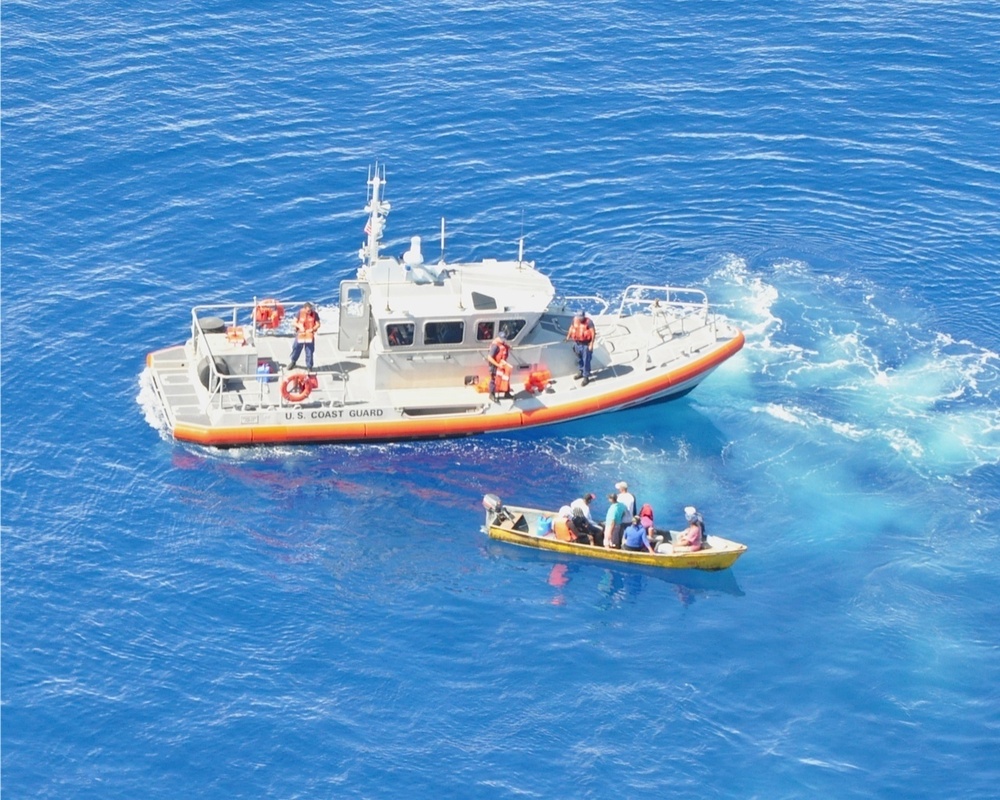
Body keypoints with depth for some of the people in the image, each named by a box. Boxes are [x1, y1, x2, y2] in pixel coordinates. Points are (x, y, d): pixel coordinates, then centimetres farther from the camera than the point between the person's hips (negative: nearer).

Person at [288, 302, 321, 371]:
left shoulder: (314, 314, -10)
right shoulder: (300, 312, -9)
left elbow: (318, 324, -6)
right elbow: (295, 322, -4)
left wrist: (312, 329, -23)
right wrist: (300, 326, -22)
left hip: (310, 336, -1)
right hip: (300, 334, 1)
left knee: (309, 352, 2)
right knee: (296, 349, 12)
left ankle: (309, 367, 15)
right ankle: (293, 362, 36)